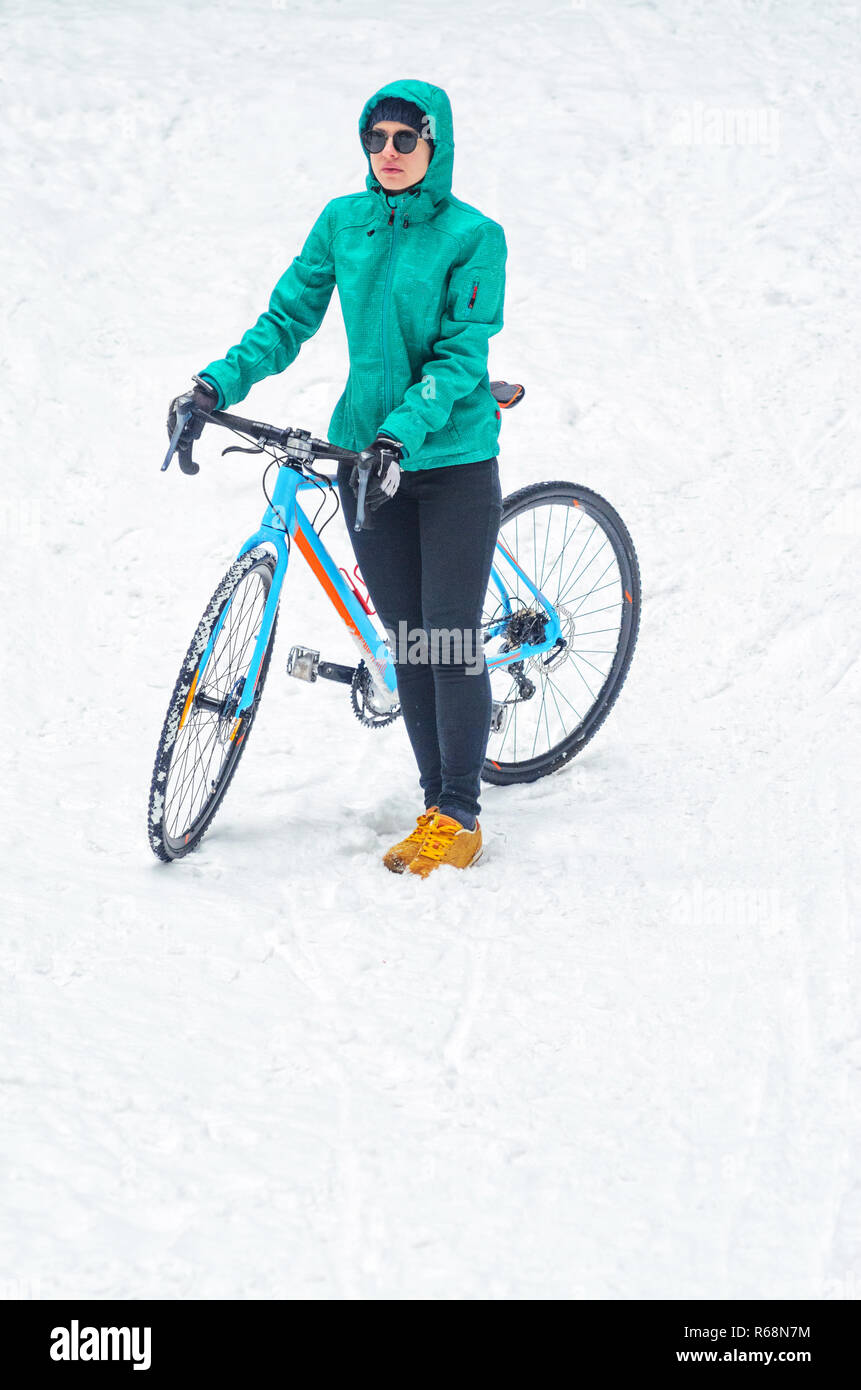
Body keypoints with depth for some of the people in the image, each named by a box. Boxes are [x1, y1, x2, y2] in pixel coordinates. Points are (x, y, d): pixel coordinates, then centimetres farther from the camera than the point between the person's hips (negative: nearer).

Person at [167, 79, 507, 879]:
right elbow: (290, 317, 6)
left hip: (453, 461, -4)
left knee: (452, 640, -3)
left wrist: (404, 429, -28)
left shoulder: (472, 236, -10)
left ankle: (459, 818, 7)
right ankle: (437, 802, 17)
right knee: (405, 636, 8)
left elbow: (462, 354, -15)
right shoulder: (343, 221, 4)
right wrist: (219, 382, -7)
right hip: (367, 456, 5)